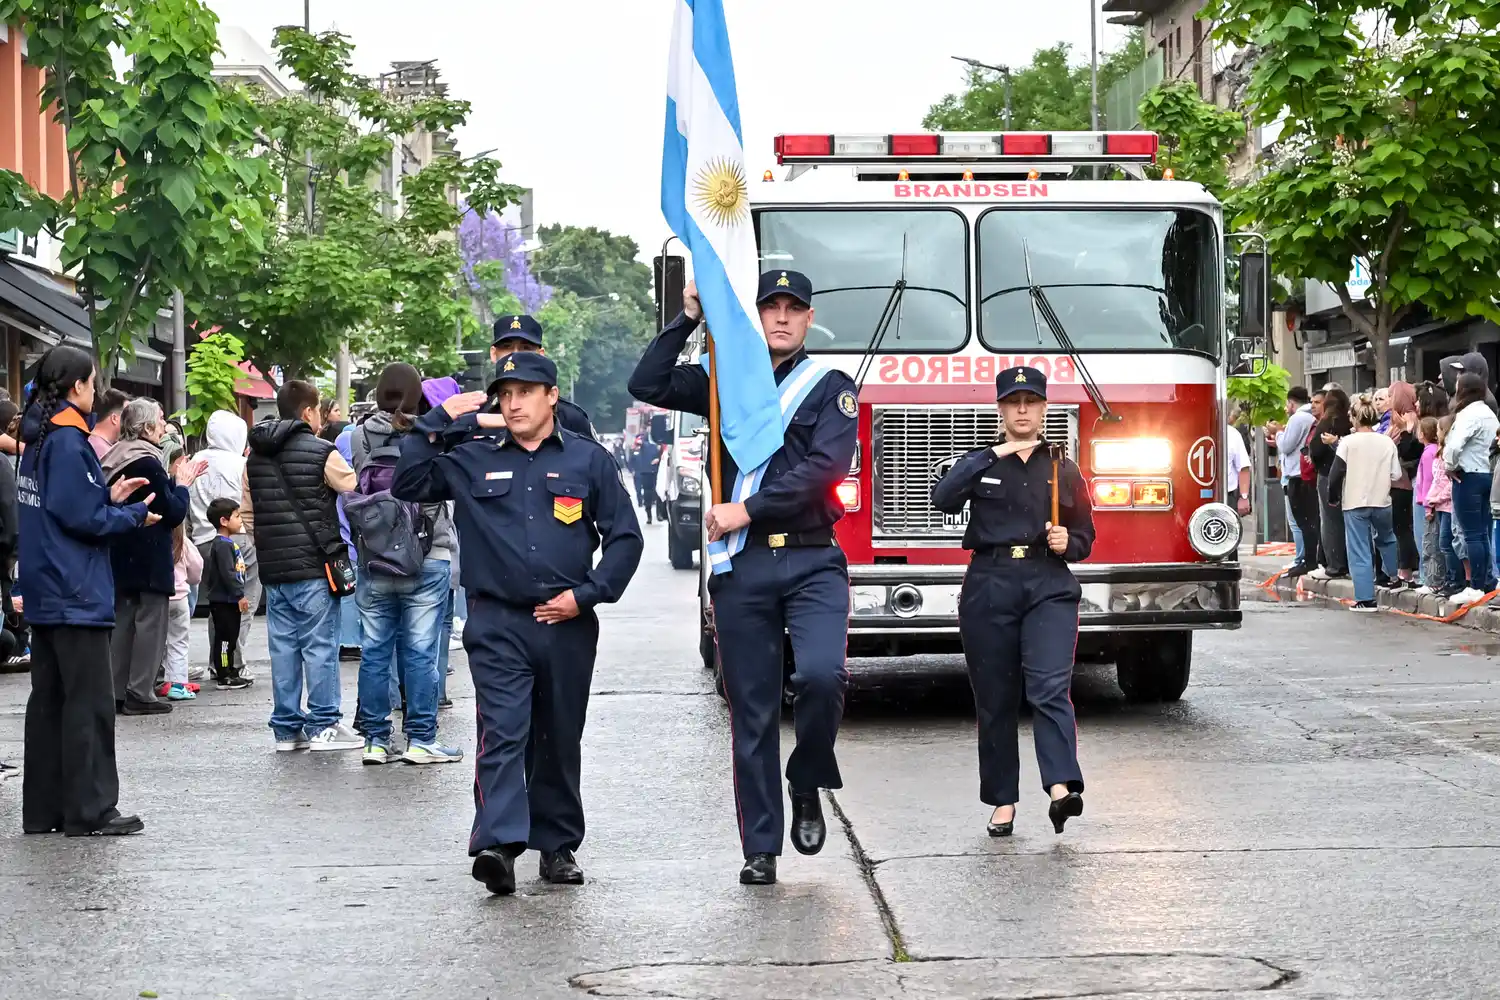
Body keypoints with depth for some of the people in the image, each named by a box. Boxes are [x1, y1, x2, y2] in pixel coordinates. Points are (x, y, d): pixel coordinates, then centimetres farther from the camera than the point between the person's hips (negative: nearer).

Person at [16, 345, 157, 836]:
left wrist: (107, 498, 10)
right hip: (76, 594, -10)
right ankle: (90, 810, -2)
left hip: (45, 594, 10)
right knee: (89, 703, -4)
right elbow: (84, 519, -18)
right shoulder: (68, 441, -16)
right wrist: (136, 515, -5)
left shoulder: (39, 439, 12)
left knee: (49, 700, 12)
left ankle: (44, 808, 16)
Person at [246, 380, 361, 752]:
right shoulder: (322, 452, -9)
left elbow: (249, 511, 14)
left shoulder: (254, 457, 11)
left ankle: (287, 728, 10)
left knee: (283, 647, 8)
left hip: (272, 567, 6)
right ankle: (323, 725, 0)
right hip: (313, 566, -6)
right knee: (320, 645, -1)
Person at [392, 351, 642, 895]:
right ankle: (499, 844, -24)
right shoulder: (473, 461, 9)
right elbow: (408, 485, 3)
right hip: (498, 624, -1)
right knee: (502, 733, -15)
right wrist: (437, 421, -2)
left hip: (568, 625, 1)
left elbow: (625, 538, 7)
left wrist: (586, 595, -4)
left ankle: (558, 845, 20)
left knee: (560, 740, 10)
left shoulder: (588, 459, 7)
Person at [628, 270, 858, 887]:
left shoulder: (832, 388, 5)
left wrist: (749, 509, -14)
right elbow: (648, 386, 2)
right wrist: (689, 317, 1)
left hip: (812, 563, -2)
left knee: (822, 674, -24)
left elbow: (823, 467, -9)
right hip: (741, 568, 2)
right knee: (751, 710, 3)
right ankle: (761, 847, 10)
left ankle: (806, 788, 2)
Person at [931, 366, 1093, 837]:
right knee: (995, 700, 4)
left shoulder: (1064, 469, 13)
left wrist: (1067, 543, -7)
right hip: (989, 587, 1)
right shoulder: (980, 463, 10)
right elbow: (943, 498, -11)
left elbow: (1085, 539, 16)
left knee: (1050, 688, -17)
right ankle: (1003, 801, 12)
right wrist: (993, 456, -15)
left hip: (1049, 587, -1)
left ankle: (1062, 788, -29)